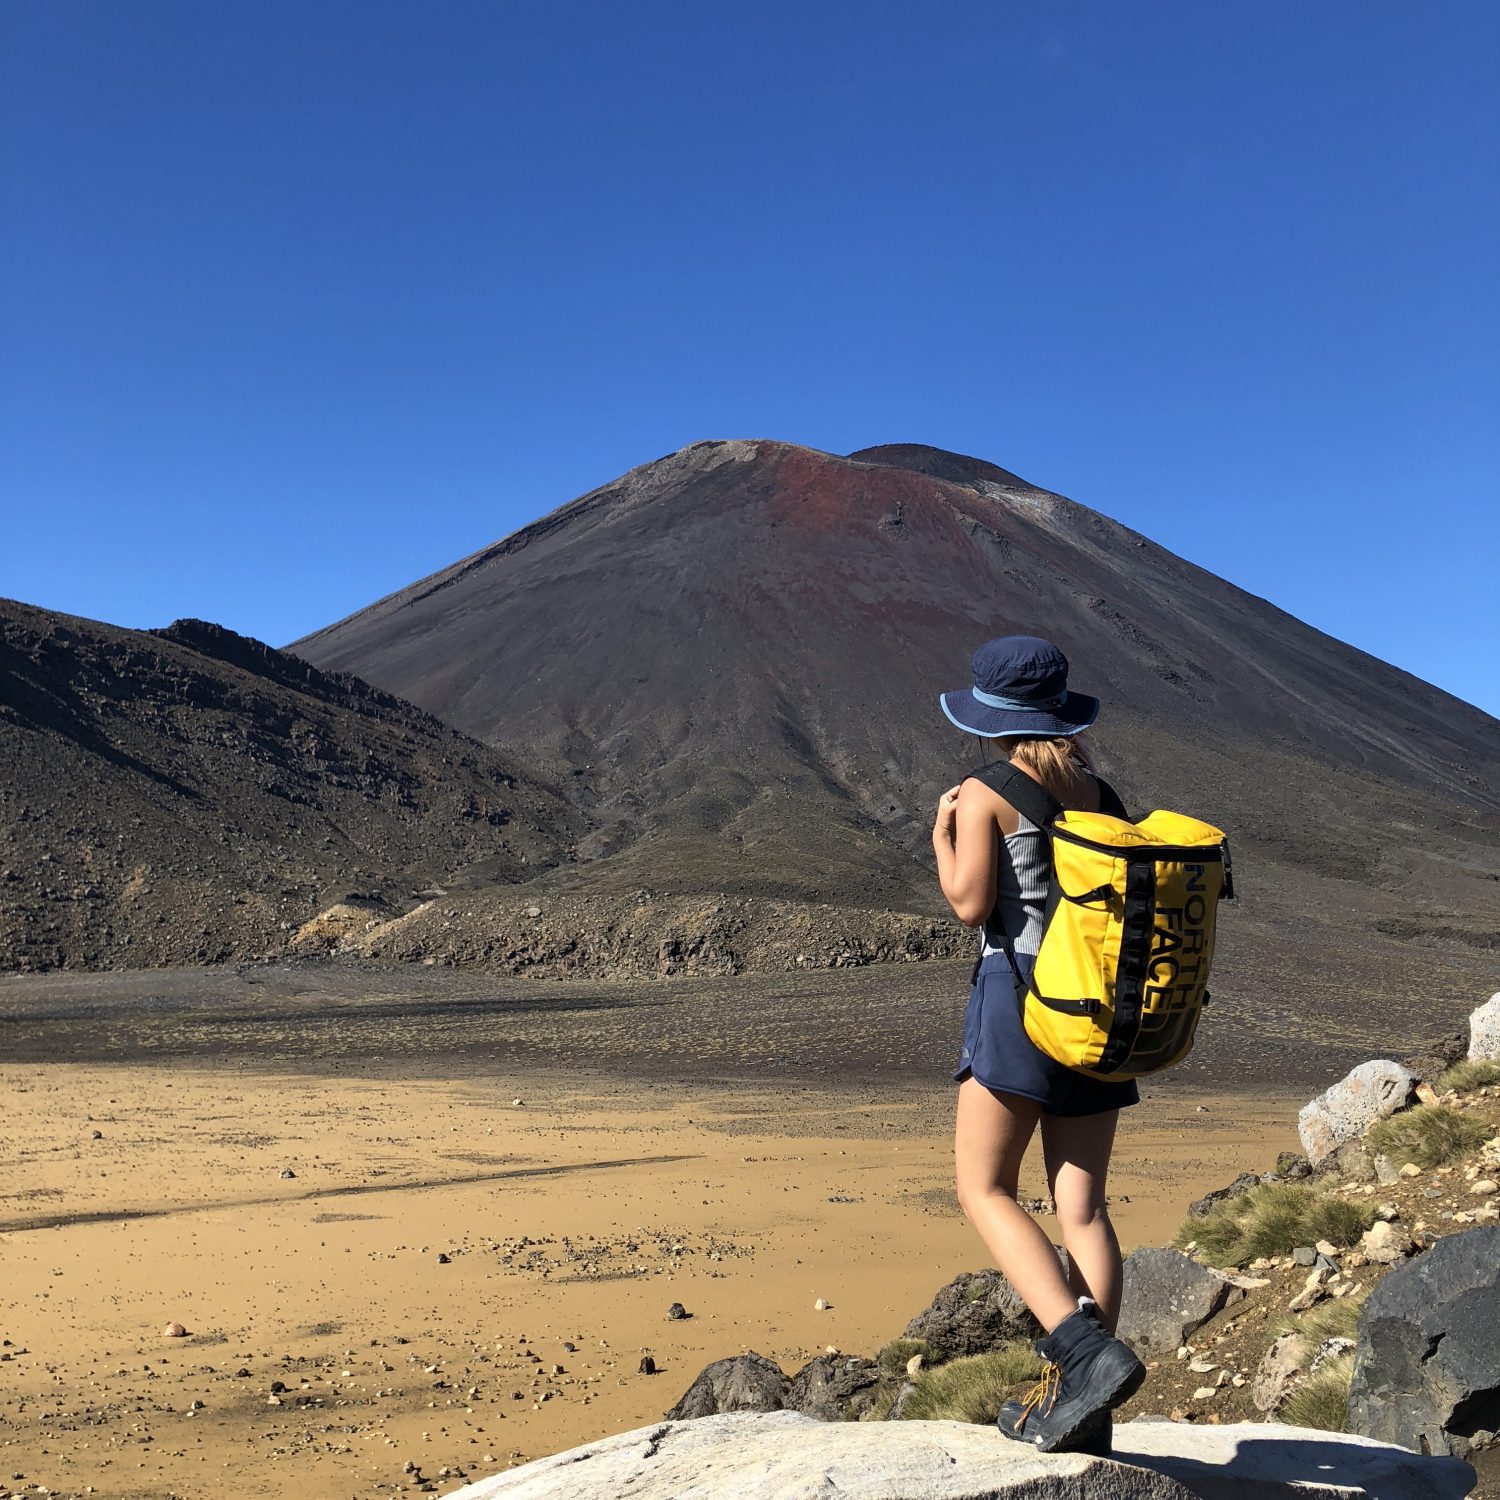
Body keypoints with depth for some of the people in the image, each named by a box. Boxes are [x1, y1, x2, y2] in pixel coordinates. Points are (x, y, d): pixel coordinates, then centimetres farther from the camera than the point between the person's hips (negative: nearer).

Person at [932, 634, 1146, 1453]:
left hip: (1022, 991, -6)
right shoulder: (1101, 793, 12)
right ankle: (1080, 1411, 5)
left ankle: (1087, 1352, -16)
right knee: (1081, 1204, 5)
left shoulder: (986, 793, -5)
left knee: (984, 1189, 2)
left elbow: (971, 903, -9)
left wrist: (942, 836, 7)